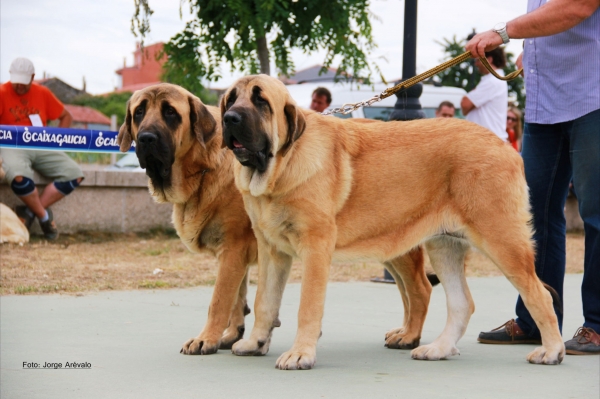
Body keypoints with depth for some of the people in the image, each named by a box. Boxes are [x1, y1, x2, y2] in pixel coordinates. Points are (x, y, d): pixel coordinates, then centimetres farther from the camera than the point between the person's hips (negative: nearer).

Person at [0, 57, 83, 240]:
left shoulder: (43, 93, 11)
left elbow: (66, 116, 20)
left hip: (41, 148, 5)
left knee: (75, 174, -16)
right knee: (18, 176, -38)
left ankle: (29, 212, -13)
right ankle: (44, 216, -12)